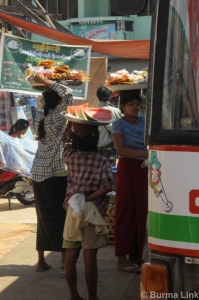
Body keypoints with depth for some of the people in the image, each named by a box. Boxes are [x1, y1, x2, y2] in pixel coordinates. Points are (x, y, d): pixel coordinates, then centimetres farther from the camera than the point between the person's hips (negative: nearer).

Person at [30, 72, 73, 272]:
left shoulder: (39, 117, 5)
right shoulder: (58, 117, -12)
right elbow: (69, 94, -16)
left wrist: (44, 87, 17)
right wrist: (47, 82, -12)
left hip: (38, 173, 6)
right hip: (57, 173, -6)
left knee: (44, 217, 12)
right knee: (61, 216, 1)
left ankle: (41, 260, 16)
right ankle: (64, 259, 2)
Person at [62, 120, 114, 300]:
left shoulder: (70, 157, 4)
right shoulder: (102, 161, -5)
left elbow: (66, 138, 25)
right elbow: (107, 185, -17)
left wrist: (71, 123, 31)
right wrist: (88, 198, -11)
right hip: (91, 211, -4)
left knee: (71, 255, 8)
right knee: (90, 256, -3)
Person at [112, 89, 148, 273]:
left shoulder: (144, 121, 11)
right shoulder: (119, 124, -4)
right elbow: (121, 150, -15)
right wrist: (145, 153, -24)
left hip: (143, 170, 5)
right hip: (127, 169, -5)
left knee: (141, 212, 5)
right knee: (125, 212, -3)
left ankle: (136, 254, 13)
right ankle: (122, 257, 0)